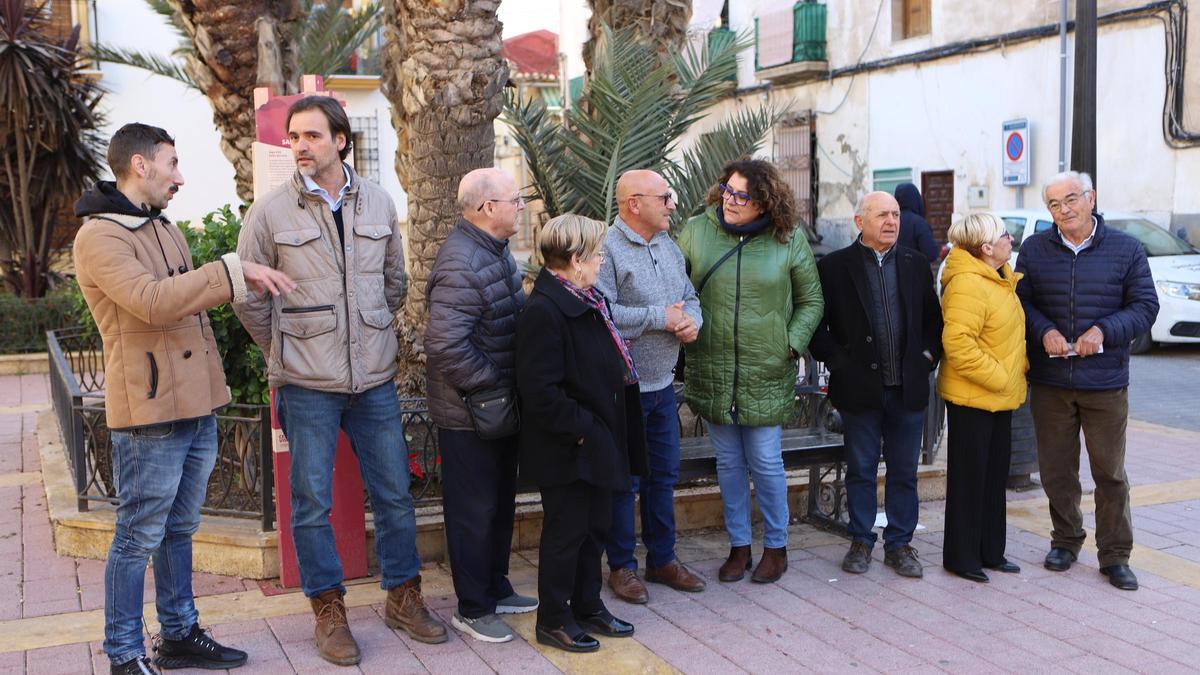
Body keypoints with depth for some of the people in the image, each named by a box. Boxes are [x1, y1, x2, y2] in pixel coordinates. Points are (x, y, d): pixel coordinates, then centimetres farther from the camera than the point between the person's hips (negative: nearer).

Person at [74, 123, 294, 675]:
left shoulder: (163, 227, 17)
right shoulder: (100, 236, -12)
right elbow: (152, 301, -27)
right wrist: (233, 270, -26)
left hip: (196, 405, 9)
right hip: (150, 412, -9)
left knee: (180, 528, 17)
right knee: (139, 536, 1)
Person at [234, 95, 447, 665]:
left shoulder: (378, 204, 4)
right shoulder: (270, 213, -5)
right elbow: (250, 298, 2)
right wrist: (286, 351, 6)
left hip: (375, 380, 3)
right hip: (306, 384, -3)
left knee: (395, 494, 10)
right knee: (312, 504, 6)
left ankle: (403, 597, 26)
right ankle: (329, 612, 21)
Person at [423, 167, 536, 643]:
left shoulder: (494, 249, 7)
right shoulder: (462, 264, -26)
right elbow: (446, 345, -32)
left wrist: (511, 388, 14)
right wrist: (491, 386, -22)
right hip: (469, 413, -10)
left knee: (501, 501, 21)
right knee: (474, 511, 4)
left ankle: (495, 589, 37)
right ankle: (472, 609, 19)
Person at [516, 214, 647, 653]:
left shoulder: (588, 301, 8)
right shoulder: (543, 312, -22)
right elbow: (540, 391, -26)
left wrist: (604, 431, 13)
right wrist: (582, 429, -20)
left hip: (597, 442, 9)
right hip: (566, 450, -9)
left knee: (596, 526, 19)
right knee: (565, 532, 5)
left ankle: (588, 605, 35)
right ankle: (553, 620, 20)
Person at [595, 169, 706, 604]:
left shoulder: (668, 246, 10)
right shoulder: (607, 249, -17)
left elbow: (689, 296, 17)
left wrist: (692, 320, -6)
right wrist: (661, 318, -20)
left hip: (663, 385, 8)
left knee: (664, 474, 16)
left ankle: (662, 558, 31)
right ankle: (621, 566, 20)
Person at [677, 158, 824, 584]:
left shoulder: (789, 240, -2)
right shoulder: (697, 230, 0)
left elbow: (811, 300, 6)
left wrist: (793, 343, -4)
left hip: (767, 374, -2)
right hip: (712, 372, 2)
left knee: (766, 463, 4)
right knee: (728, 462, 12)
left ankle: (776, 547, 23)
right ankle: (739, 546, 27)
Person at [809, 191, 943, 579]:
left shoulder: (916, 264, 9)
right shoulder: (835, 266, -2)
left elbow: (933, 317, 15)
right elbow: (815, 321, -1)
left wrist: (928, 356, 2)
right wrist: (836, 361, -9)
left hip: (908, 387, 3)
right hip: (859, 387, -3)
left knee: (904, 472, 10)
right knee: (861, 470, 8)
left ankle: (899, 544, 22)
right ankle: (861, 542, 21)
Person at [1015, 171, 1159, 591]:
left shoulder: (1126, 249, 0)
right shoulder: (1034, 249, 4)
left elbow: (1145, 306, 0)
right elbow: (1021, 301, 7)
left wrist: (1104, 331, -16)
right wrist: (1044, 331, -12)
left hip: (1105, 382, -1)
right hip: (1049, 382, 2)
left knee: (1110, 472, 5)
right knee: (1056, 469, 10)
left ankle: (1115, 555, 16)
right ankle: (1065, 541, 28)